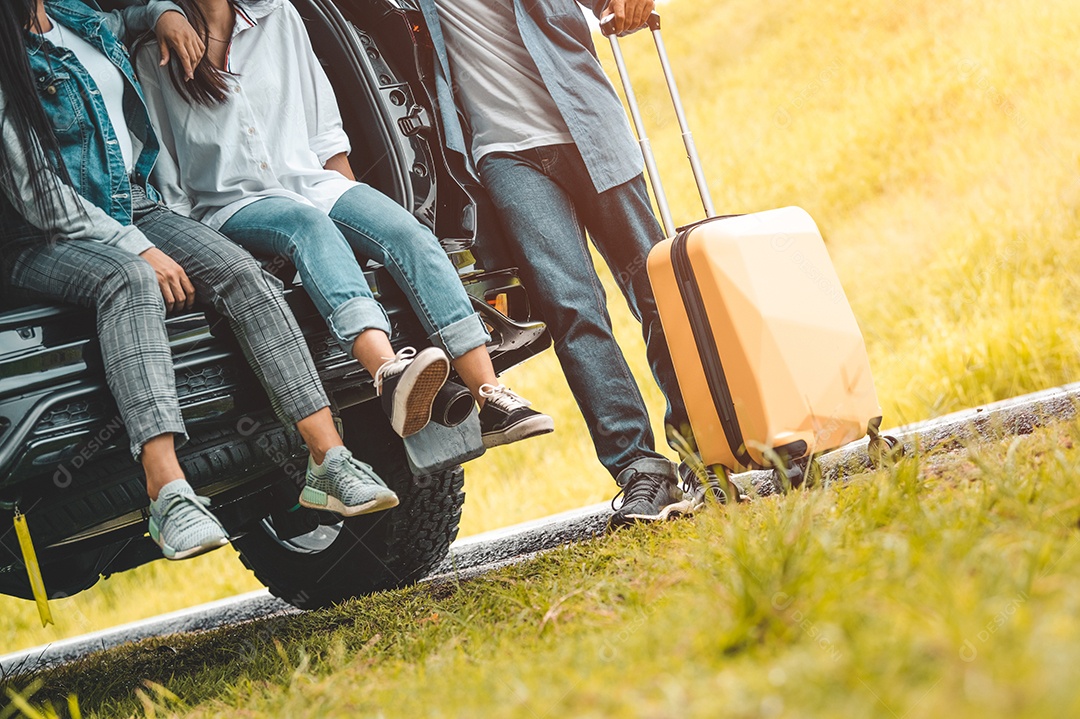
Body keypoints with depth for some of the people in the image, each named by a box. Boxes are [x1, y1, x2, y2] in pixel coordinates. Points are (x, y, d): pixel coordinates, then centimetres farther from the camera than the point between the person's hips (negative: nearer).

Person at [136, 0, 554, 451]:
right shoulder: (155, 58, 4)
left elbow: (325, 132, 15)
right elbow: (165, 177, 4)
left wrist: (359, 207, 8)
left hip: (311, 182, 4)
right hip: (232, 207, -4)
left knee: (408, 233, -24)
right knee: (307, 223, -37)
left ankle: (492, 398, -38)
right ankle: (391, 376, -62)